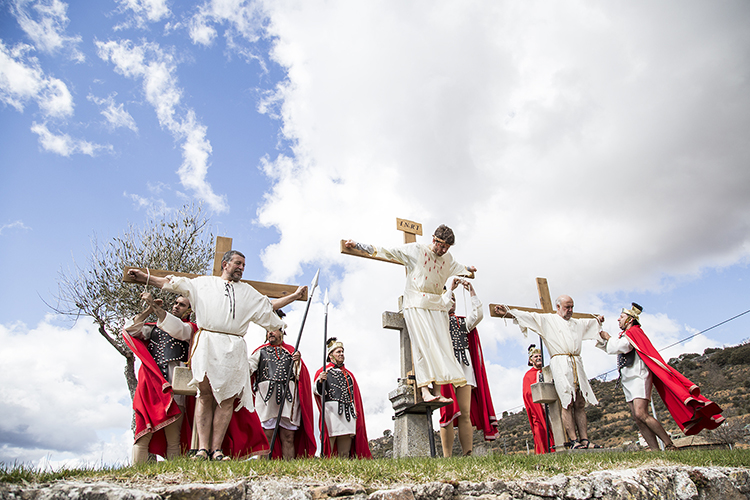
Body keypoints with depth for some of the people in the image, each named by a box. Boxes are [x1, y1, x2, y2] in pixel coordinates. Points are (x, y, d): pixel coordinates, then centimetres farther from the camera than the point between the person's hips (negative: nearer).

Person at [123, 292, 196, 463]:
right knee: (143, 435, -4)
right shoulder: (155, 327, 23)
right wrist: (148, 310, 5)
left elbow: (176, 329, -10)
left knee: (173, 439, -2)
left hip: (173, 385, -3)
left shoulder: (190, 327, 11)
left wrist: (154, 305, -12)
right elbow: (131, 329, 12)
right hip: (149, 384, 3)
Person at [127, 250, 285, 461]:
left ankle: (217, 449, -4)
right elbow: (174, 283, 17)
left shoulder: (248, 292, 25)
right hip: (207, 342, -2)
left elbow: (268, 307, 30)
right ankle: (203, 448, -7)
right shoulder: (204, 283, 19)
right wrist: (145, 277, 14)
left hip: (234, 349, 2)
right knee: (205, 394, -8)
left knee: (228, 398, -6)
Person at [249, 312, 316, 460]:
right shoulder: (261, 351, 19)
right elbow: (248, 366, 2)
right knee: (267, 435, -6)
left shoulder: (291, 351, 19)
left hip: (288, 396, 1)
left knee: (288, 437, 0)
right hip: (266, 396, 0)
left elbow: (300, 375, 9)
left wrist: (297, 361, -8)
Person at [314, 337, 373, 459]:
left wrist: (356, 414, 14)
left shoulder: (348, 374, 25)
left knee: (345, 455, 3)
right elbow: (318, 392, -5)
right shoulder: (323, 372, 9)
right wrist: (320, 382, -25)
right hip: (331, 412, -5)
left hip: (348, 414, 5)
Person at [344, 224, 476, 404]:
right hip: (416, 304, -5)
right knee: (422, 343, -15)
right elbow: (387, 252, -3)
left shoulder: (447, 258, 15)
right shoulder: (415, 250, -3)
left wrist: (468, 269, 57)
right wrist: (357, 246, -5)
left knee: (441, 345, -5)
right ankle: (424, 389, -17)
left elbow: (456, 267, 39)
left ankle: (437, 391, -6)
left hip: (437, 305, 5)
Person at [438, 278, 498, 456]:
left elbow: (478, 314, 8)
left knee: (465, 413, -4)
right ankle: (447, 456, -11)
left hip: (465, 367, 4)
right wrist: (450, 289, -4)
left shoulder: (463, 322, 26)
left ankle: (468, 453, -5)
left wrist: (472, 292, 2)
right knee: (448, 412, -10)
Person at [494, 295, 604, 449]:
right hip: (560, 363, -5)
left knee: (580, 403, 1)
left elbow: (590, 322, 47)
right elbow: (529, 316, 3)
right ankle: (574, 441, -11)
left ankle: (584, 440, 2)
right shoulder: (547, 320, 10)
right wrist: (508, 311, -5)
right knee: (567, 403, -11)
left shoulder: (578, 323, 27)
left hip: (577, 364, 6)